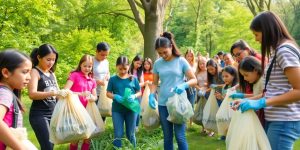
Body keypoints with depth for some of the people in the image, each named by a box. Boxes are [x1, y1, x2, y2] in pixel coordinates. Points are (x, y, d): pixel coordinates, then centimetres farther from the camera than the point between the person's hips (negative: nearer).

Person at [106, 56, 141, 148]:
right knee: (118, 135, 3)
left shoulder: (133, 79, 0)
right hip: (117, 110, 0)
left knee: (131, 134, 13)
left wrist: (134, 96, -17)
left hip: (131, 109, 1)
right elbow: (108, 93, 2)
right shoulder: (113, 79, -2)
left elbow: (139, 92, 5)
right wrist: (115, 96, -18)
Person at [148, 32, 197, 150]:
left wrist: (184, 85, -23)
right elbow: (155, 83, 9)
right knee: (167, 137, 12)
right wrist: (151, 95, -10)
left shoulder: (181, 61, -6)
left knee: (180, 136, -3)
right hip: (163, 104, 3)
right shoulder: (157, 63, 3)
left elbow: (194, 80, -3)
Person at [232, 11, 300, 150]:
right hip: (274, 119, 9)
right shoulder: (277, 51, 16)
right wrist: (247, 100, 9)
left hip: (283, 122, -9)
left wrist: (261, 103, -19)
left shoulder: (285, 50, -14)